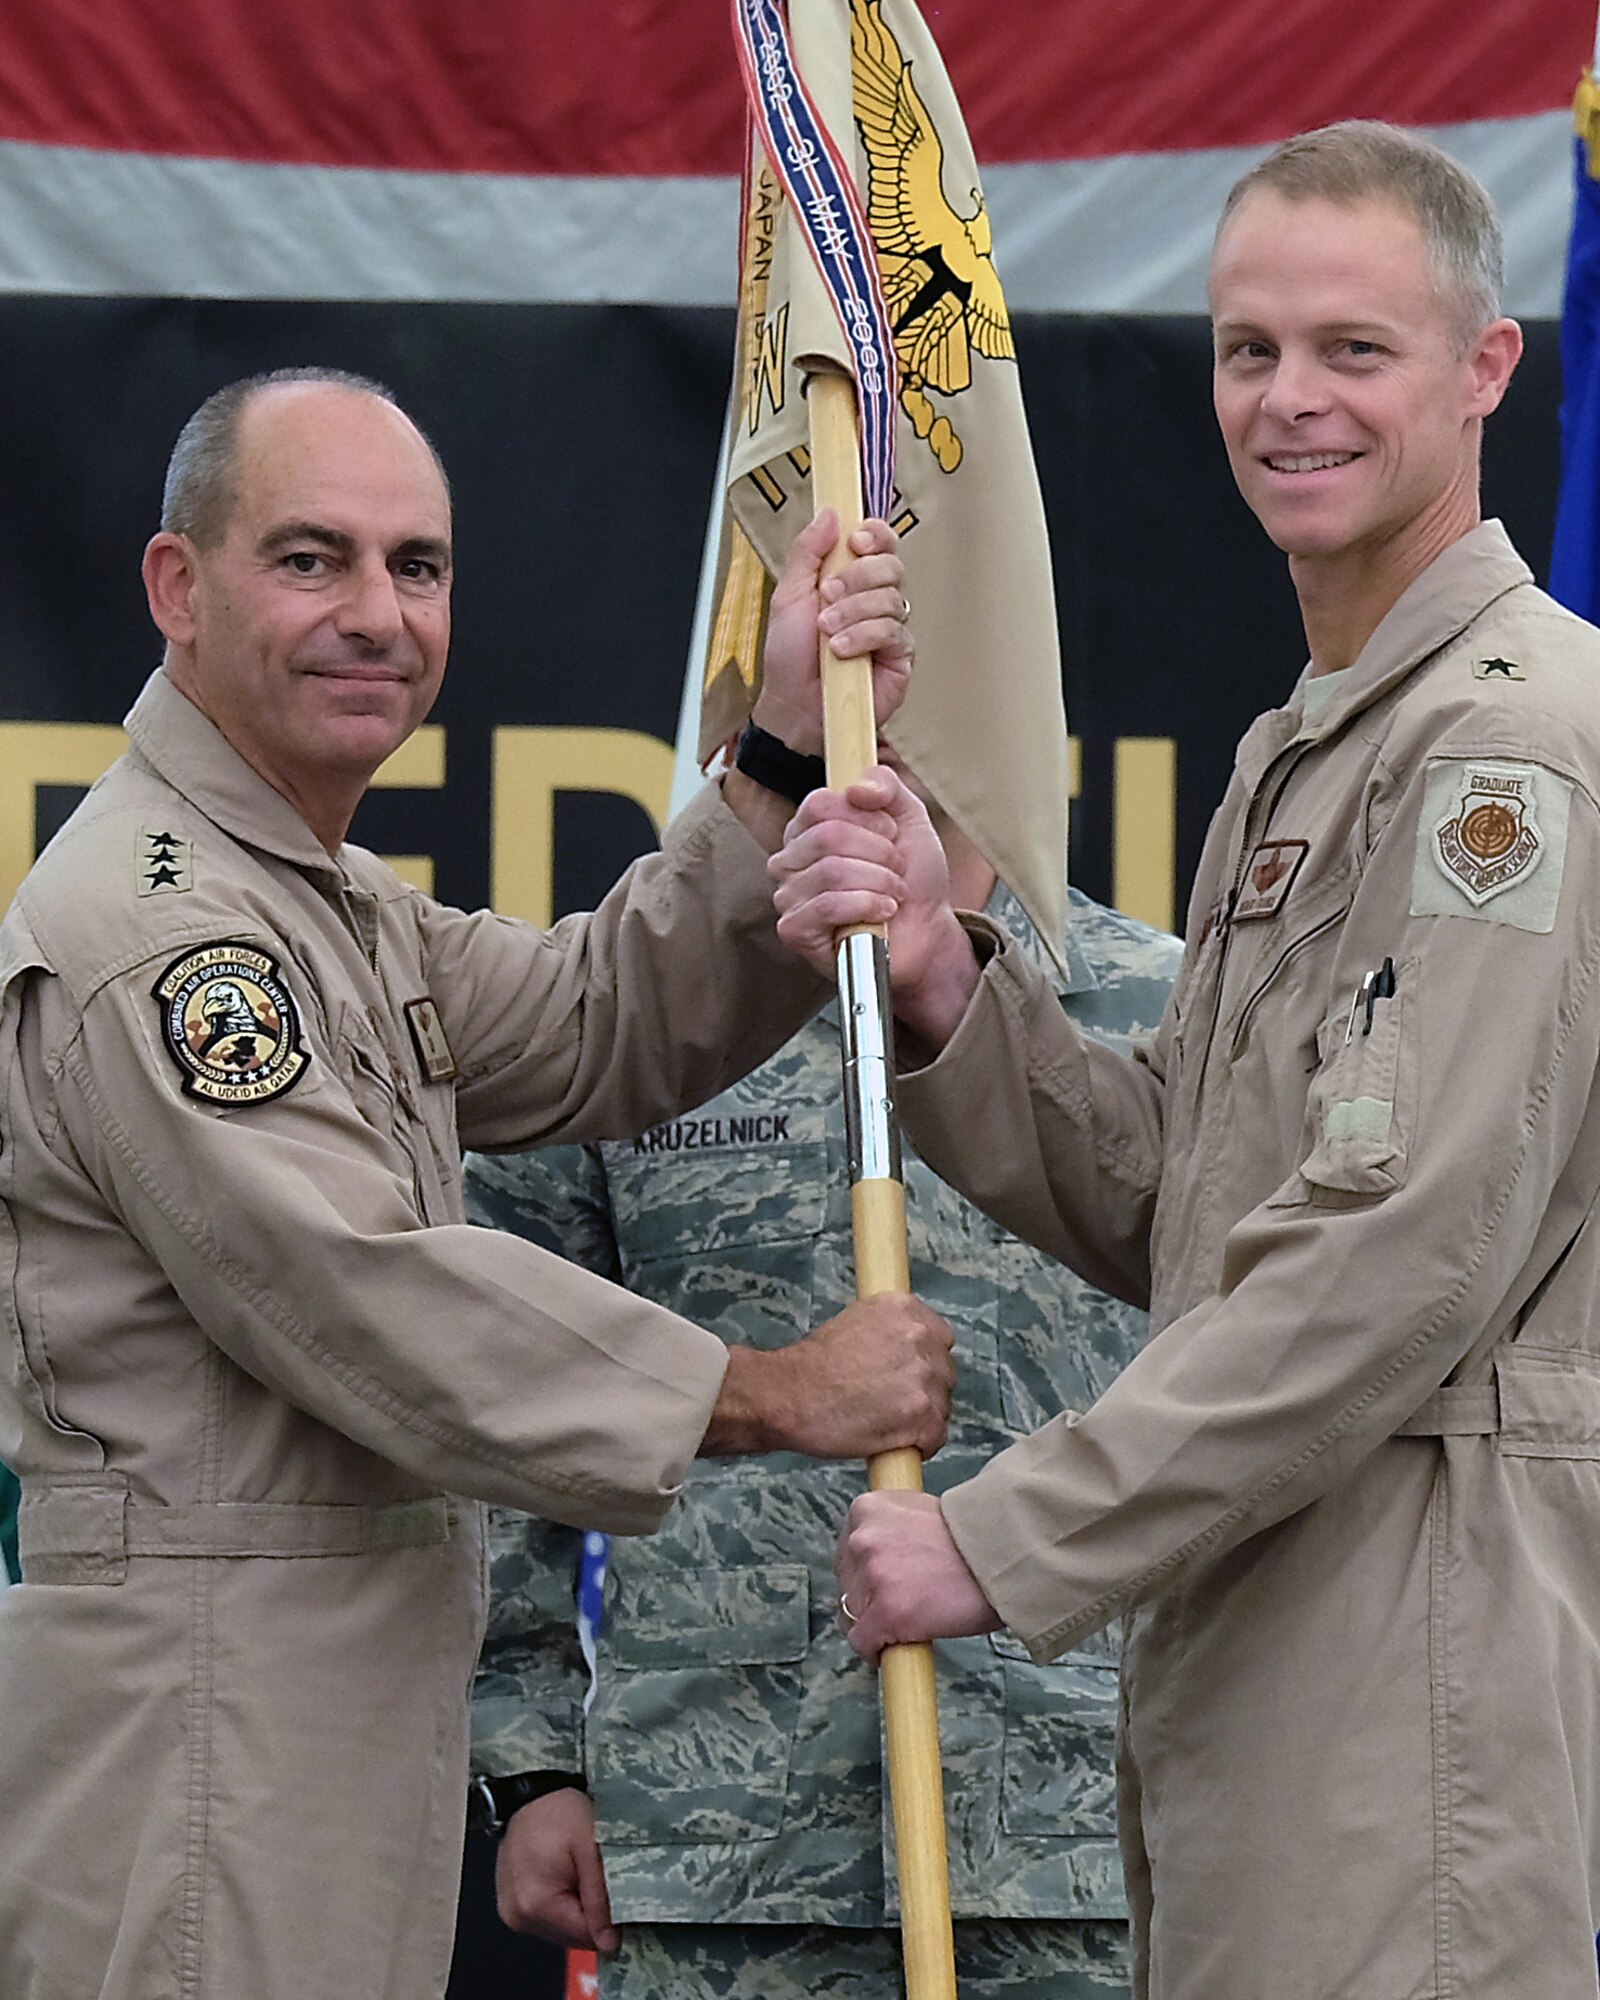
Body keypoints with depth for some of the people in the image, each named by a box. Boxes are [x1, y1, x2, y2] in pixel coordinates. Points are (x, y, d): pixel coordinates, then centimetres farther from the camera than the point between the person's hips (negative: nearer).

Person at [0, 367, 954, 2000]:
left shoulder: (333, 903, 20)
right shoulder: (145, 931, -16)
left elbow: (599, 1033, 10)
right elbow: (373, 1304, -21)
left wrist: (786, 763, -2)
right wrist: (777, 1396, -16)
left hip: (348, 1707, 10)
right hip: (196, 1723, -10)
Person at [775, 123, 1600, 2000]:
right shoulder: (1299, 750, 21)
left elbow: (1405, 1254, -20)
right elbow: (1164, 1209, 17)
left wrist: (1010, 1539, -16)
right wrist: (942, 989, 0)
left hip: (1433, 1628, -9)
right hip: (1246, 1634, 9)